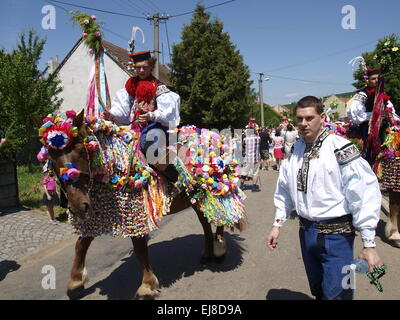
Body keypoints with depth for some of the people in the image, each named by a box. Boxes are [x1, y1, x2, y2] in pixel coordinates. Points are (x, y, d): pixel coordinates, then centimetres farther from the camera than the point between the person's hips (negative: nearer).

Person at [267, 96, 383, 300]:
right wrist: (278, 224, 12)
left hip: (336, 234, -5)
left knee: (335, 294, -2)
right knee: (318, 290, 21)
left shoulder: (339, 148, -14)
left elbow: (365, 195, -16)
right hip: (306, 231, 6)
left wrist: (369, 244, -16)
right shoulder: (295, 150, 4)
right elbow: (284, 190, 13)